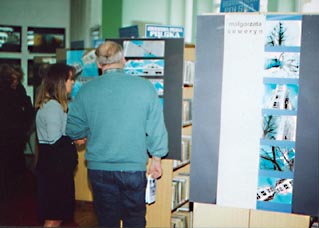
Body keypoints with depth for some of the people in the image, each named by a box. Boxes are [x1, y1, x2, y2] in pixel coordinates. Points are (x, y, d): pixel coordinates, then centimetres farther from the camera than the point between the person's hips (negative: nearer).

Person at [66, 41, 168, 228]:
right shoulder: (144, 87, -7)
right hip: (134, 168, -1)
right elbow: (156, 127, -4)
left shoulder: (87, 90, -4)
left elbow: (73, 130, 2)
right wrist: (156, 159, 8)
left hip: (99, 169, 1)